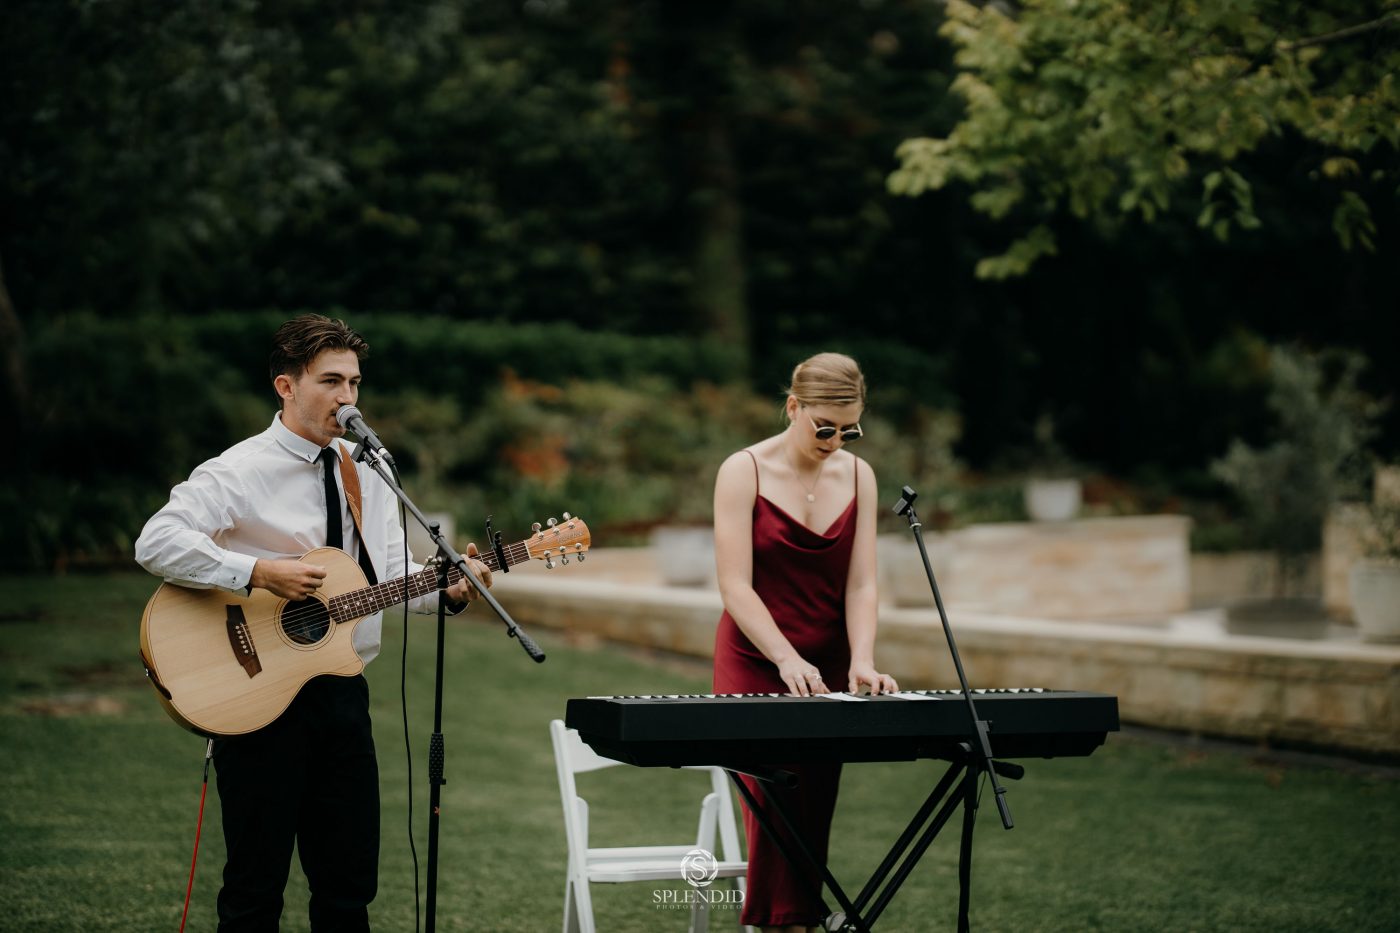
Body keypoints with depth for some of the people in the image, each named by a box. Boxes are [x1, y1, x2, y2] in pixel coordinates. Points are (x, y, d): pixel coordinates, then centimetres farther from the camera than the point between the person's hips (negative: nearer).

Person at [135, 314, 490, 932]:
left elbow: (393, 574, 11)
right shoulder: (240, 473, -9)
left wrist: (451, 590, -9)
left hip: (341, 691, 6)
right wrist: (259, 572, -24)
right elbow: (155, 543, -20)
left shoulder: (369, 473, 11)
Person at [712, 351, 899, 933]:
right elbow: (735, 586, -15)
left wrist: (862, 661, -16)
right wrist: (788, 660, -26)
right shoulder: (744, 471, -9)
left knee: (814, 821, 3)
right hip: (756, 665, -4)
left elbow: (860, 583, 0)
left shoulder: (857, 475, 4)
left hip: (827, 670, 4)